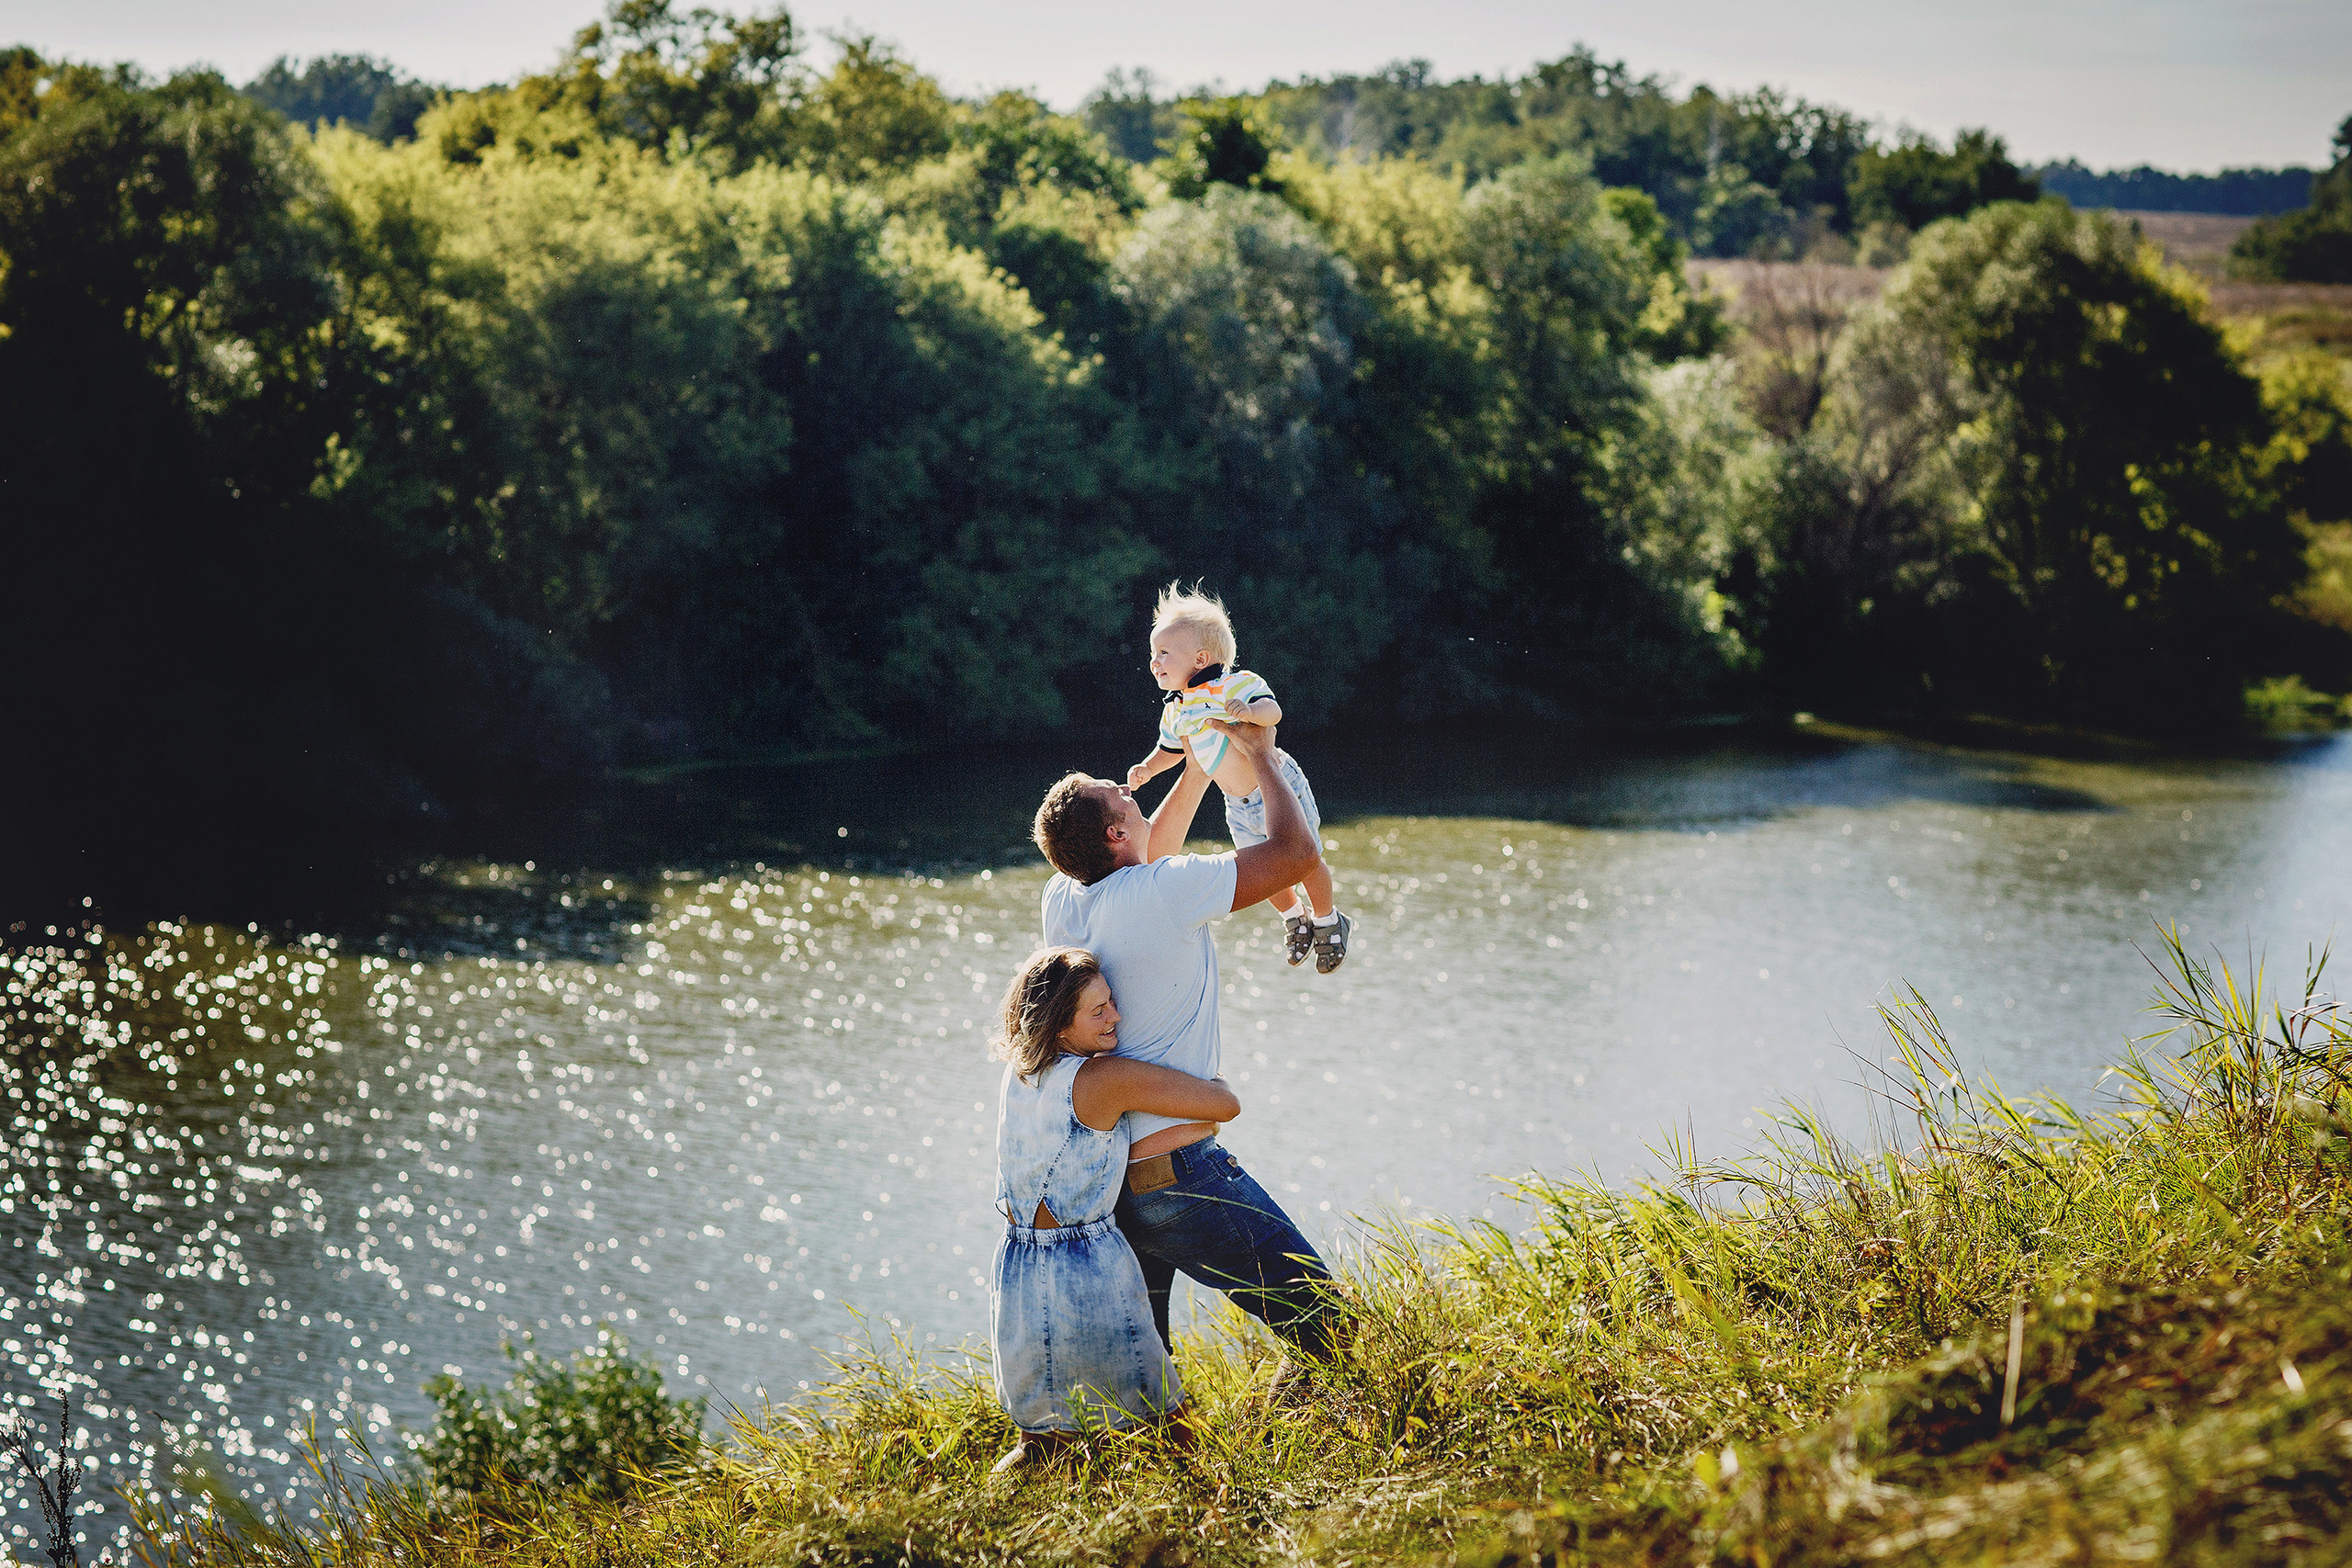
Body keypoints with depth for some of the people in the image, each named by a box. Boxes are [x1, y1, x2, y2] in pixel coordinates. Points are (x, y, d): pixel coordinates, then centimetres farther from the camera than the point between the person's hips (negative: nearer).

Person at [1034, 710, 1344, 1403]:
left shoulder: (1062, 899, 4)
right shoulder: (1160, 894, -18)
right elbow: (1295, 852, -9)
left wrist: (1202, 760, 27)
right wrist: (1260, 757, 6)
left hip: (1097, 1180, 8)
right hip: (1178, 1176, -8)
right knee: (1322, 1326, -1)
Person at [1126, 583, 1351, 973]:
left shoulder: (1234, 685, -21)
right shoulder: (1174, 712, 1)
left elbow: (1273, 711, -34)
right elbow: (1171, 751, 17)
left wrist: (1250, 712, -54)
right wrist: (1147, 768, 0)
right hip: (1240, 808, 7)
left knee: (1306, 862, 3)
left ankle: (1328, 923, 27)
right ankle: (1294, 921, 41)